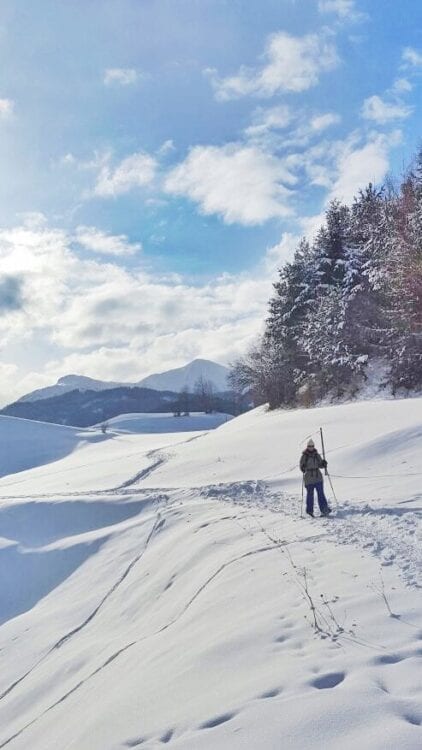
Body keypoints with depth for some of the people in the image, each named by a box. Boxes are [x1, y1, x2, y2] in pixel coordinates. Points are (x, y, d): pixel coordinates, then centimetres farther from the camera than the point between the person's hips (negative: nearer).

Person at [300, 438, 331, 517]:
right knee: (310, 494, 2)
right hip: (309, 478, -2)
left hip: (318, 477, 2)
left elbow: (320, 465, 12)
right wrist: (303, 468, -22)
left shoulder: (317, 455, 8)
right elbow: (301, 467, -1)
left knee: (320, 493, -2)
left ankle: (325, 509, -2)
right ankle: (310, 511, 13)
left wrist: (323, 464, -9)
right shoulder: (304, 456, -1)